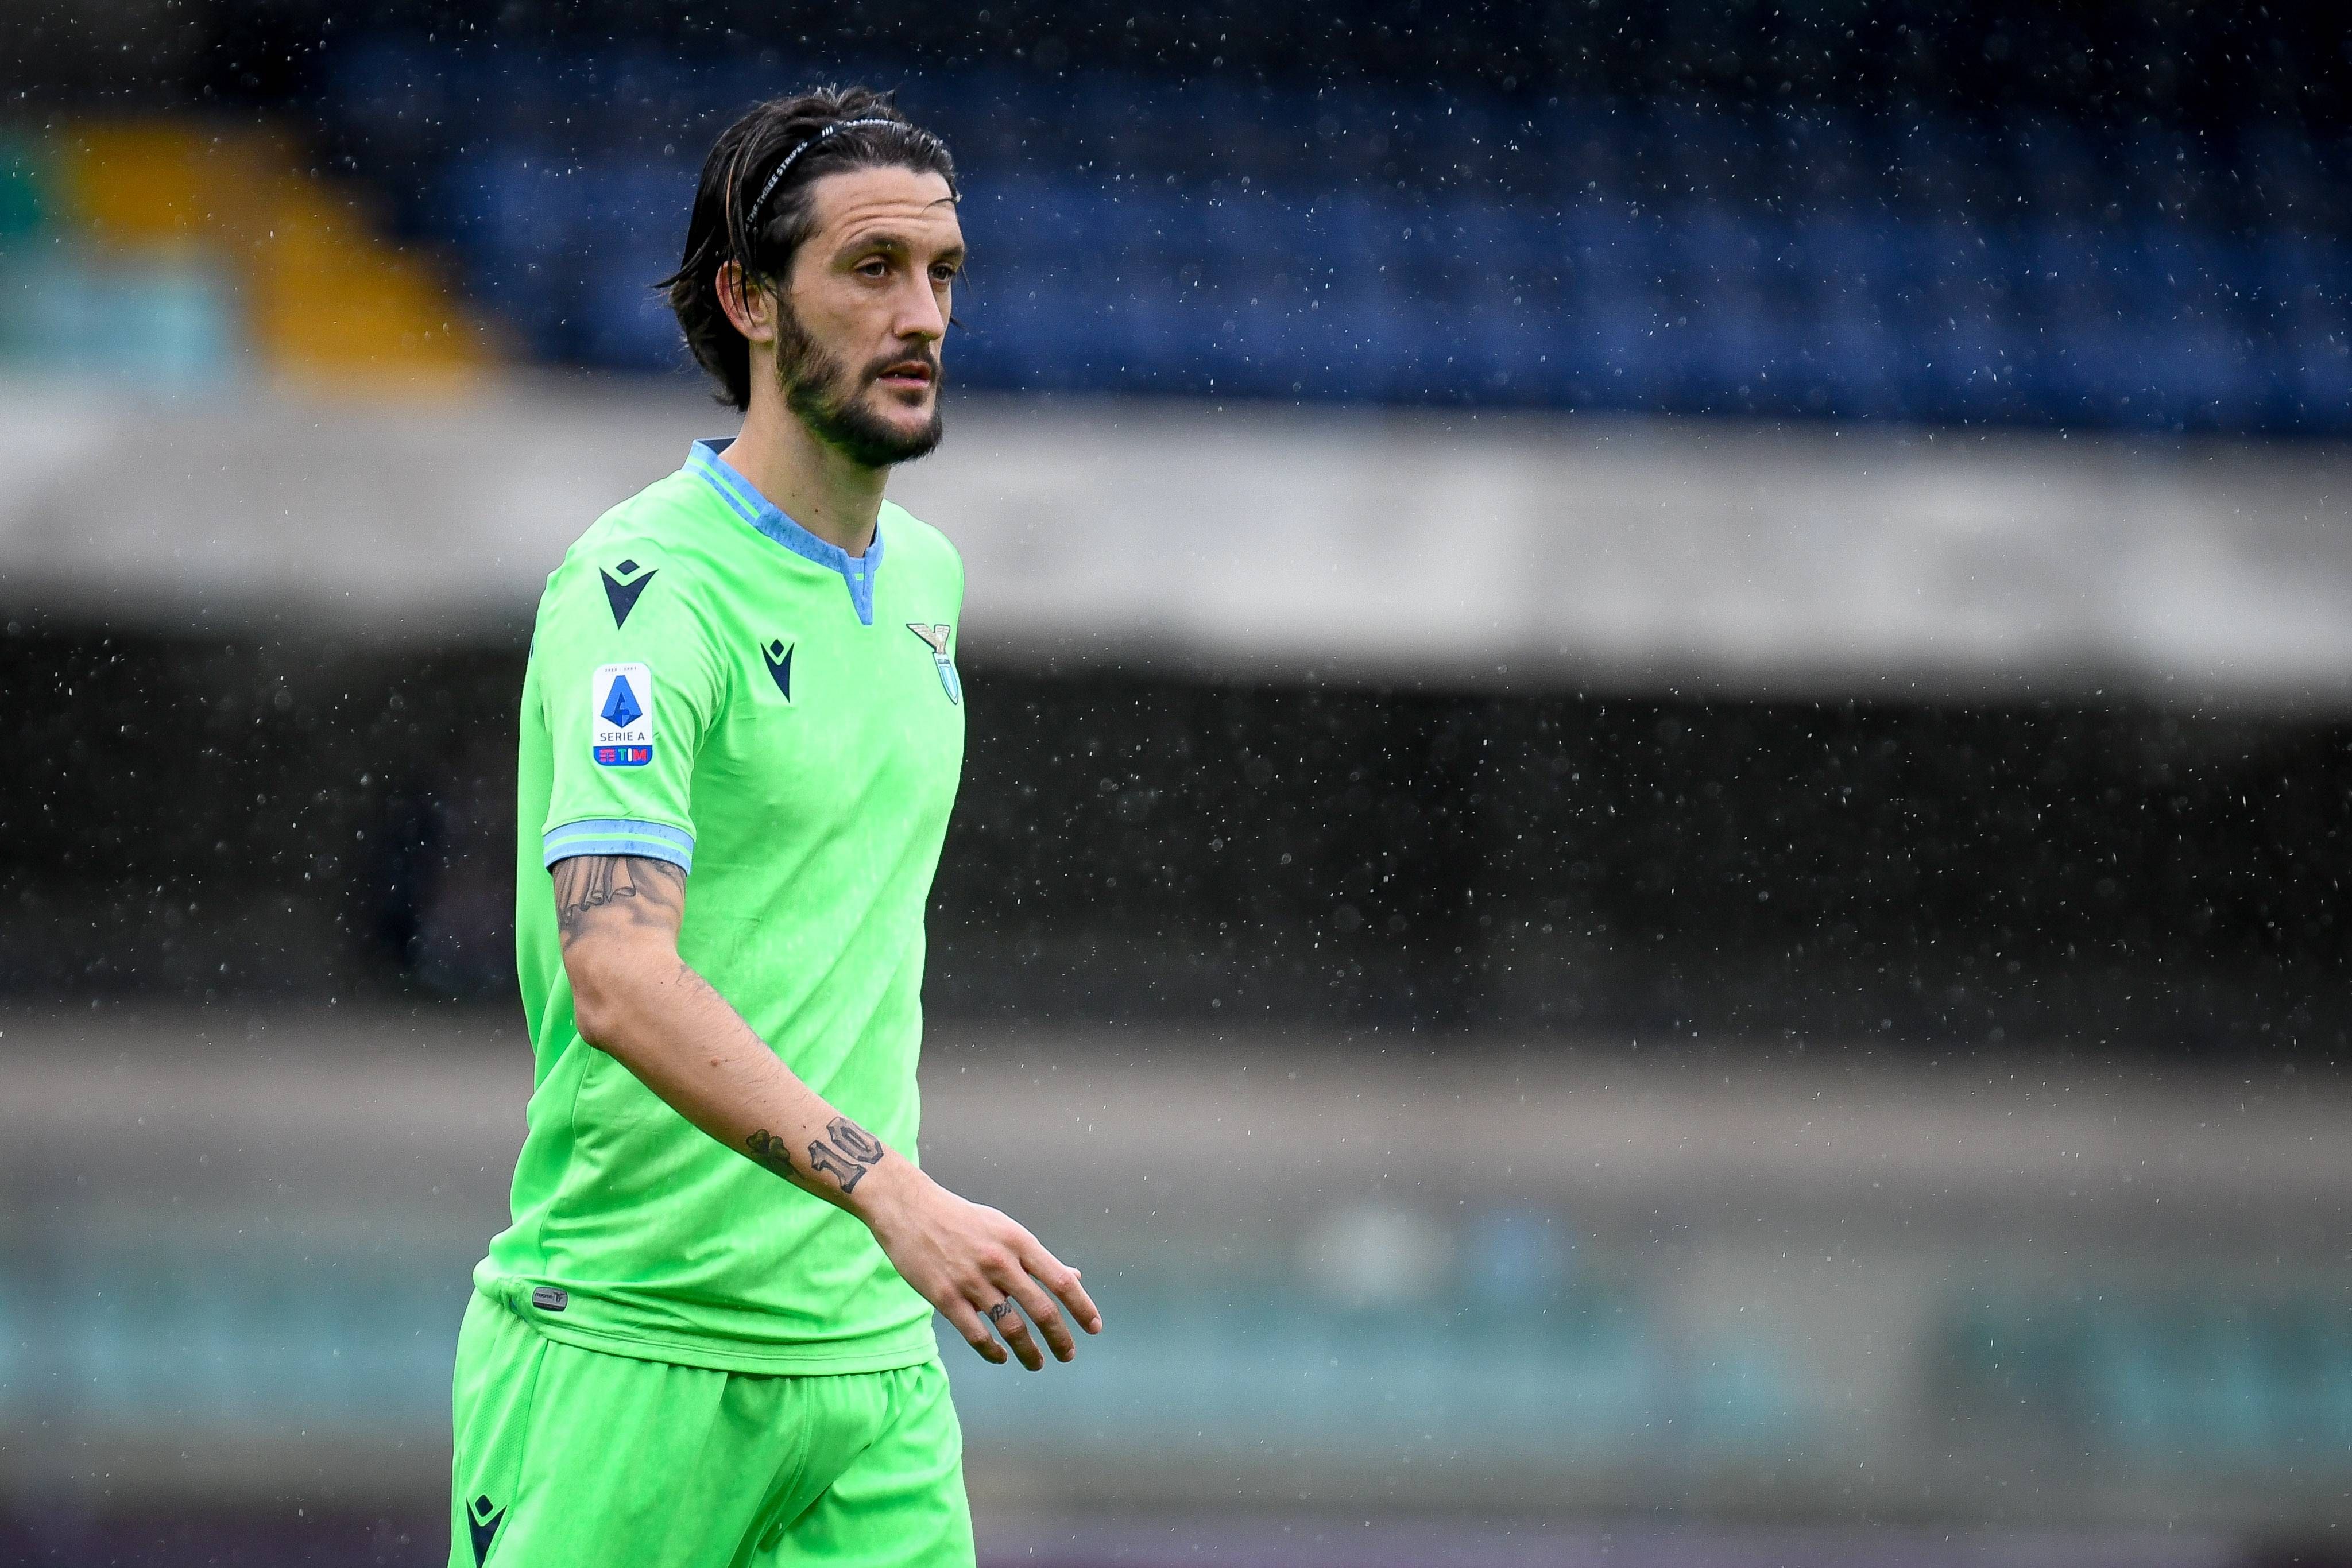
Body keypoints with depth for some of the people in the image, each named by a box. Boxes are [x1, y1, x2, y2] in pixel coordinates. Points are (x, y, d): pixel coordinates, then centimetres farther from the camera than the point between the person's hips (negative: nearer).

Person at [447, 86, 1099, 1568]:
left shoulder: (925, 573, 13)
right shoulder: (645, 589, -13)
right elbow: (619, 976, -25)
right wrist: (888, 1191, -35)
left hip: (867, 1345, 7)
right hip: (626, 1347, -7)